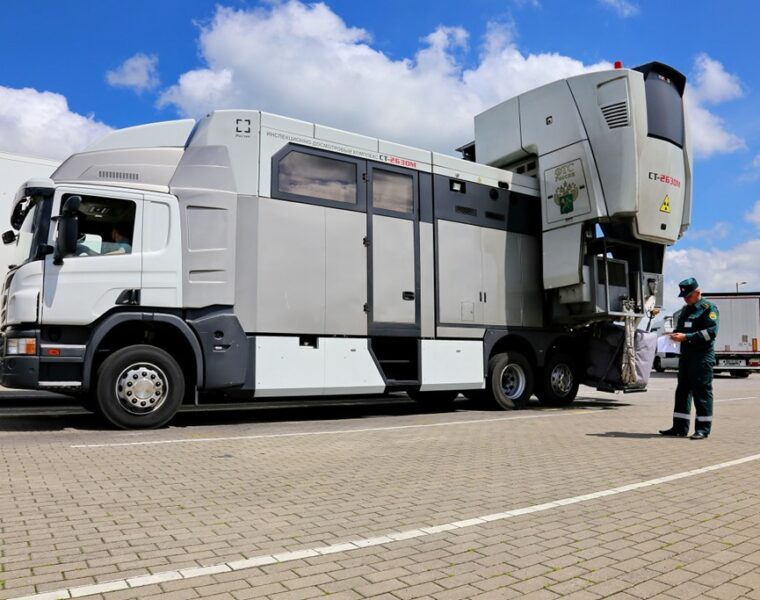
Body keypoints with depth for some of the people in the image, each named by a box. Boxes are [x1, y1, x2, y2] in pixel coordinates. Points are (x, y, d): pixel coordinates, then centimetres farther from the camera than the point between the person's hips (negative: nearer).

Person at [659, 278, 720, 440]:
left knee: (702, 392, -4)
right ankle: (680, 427, 14)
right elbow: (680, 328, 25)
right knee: (682, 390, 8)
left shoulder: (709, 308, -5)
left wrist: (686, 337, -20)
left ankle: (703, 429, 3)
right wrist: (675, 334, 1)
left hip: (702, 356, -8)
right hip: (686, 354, 8)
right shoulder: (685, 310, 19)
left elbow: (711, 331, -15)